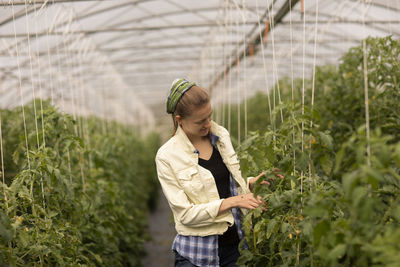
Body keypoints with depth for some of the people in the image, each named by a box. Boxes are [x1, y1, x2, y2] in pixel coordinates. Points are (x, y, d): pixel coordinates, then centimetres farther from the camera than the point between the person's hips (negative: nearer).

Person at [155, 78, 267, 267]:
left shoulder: (221, 135, 3)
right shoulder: (167, 156, -13)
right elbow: (185, 214, -16)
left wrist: (251, 183, -1)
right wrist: (232, 201, -19)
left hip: (234, 243, 5)